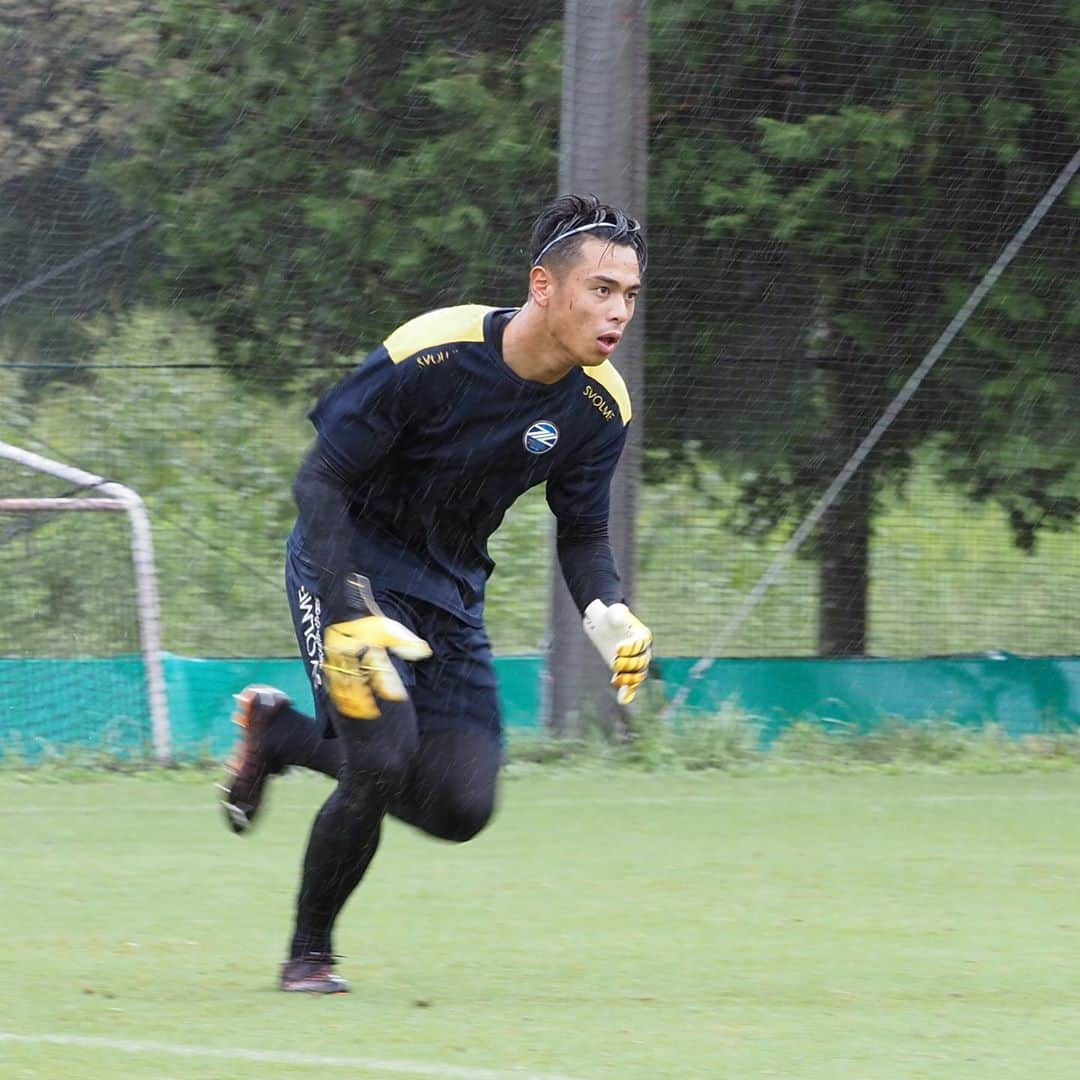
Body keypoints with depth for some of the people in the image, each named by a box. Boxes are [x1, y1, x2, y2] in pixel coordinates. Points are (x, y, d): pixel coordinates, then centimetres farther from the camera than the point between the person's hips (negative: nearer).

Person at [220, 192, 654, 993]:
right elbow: (322, 479, -20)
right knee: (384, 763, -22)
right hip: (348, 567, -6)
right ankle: (310, 954, 4)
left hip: (451, 592, 6)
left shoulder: (601, 405, -9)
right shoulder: (431, 356, -26)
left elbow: (582, 532, 5)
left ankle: (283, 734, 21)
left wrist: (609, 615, -16)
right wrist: (348, 619, -30)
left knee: (461, 806, -5)